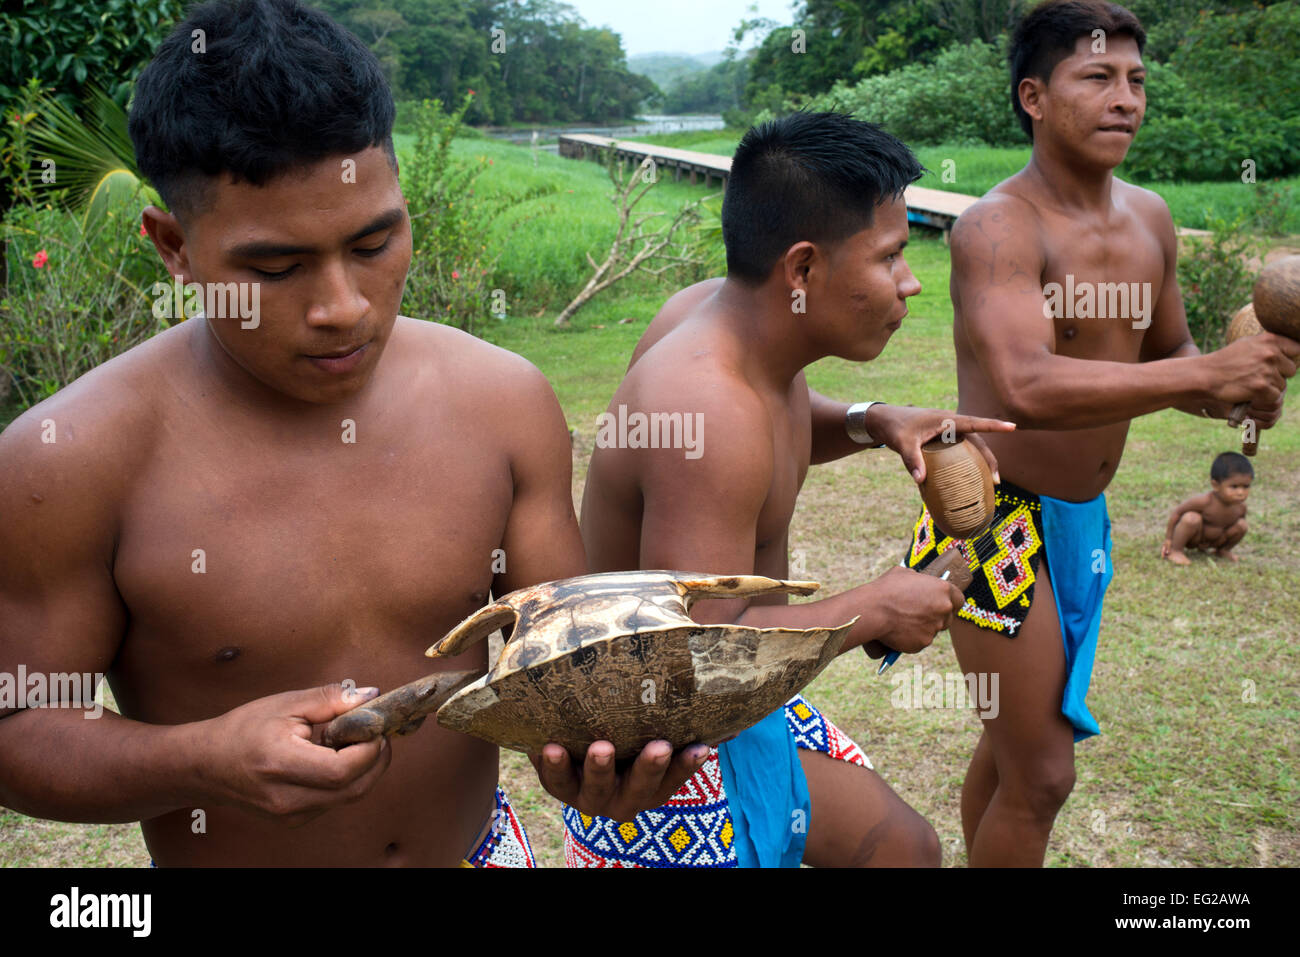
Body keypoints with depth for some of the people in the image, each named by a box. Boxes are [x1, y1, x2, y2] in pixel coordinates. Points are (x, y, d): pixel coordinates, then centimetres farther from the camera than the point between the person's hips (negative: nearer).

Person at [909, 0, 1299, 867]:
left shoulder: (1150, 219, 4)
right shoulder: (998, 227, -21)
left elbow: (1168, 356, 15)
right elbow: (1027, 388, -36)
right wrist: (1206, 373, -37)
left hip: (1083, 521, 8)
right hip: (1001, 520, -8)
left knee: (1012, 743, 22)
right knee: (1043, 775, -2)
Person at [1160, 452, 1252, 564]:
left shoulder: (1240, 506, -16)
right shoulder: (1204, 501, -32)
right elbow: (1177, 512, -21)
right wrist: (1169, 538, -17)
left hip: (1215, 539, 6)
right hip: (1192, 538, -6)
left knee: (1241, 525, -13)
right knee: (1192, 518, -35)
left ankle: (1222, 550, 12)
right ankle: (1175, 551, -16)